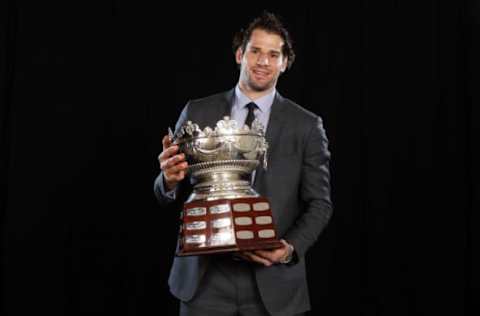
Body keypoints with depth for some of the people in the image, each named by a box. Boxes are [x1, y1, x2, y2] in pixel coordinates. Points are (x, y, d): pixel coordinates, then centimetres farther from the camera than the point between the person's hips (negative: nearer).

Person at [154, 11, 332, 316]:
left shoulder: (307, 125, 1)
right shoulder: (197, 113, 2)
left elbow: (319, 203, 1)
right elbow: (170, 193, 4)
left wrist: (291, 249, -15)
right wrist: (170, 179, -19)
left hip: (273, 283, 0)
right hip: (205, 279, 1)